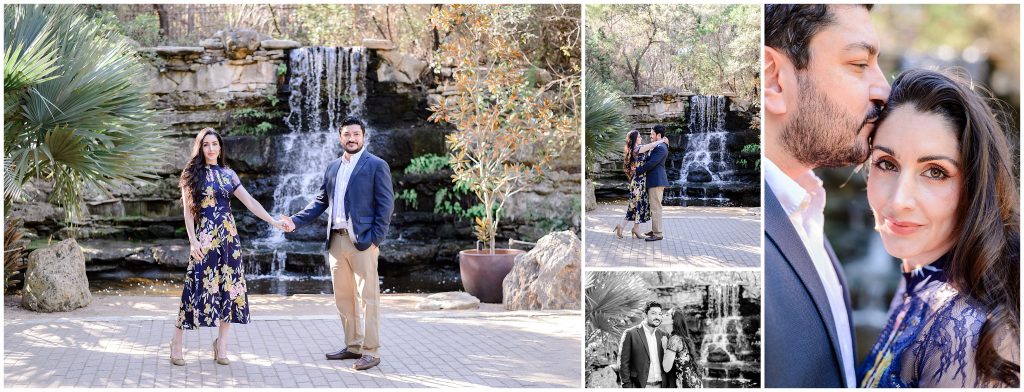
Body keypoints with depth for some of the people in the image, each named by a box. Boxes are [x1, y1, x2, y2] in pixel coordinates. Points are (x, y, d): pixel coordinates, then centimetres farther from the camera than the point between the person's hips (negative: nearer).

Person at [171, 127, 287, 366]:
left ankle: (221, 345, 10)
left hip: (228, 235, 4)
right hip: (205, 236, -4)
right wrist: (193, 241, -11)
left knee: (230, 287, 1)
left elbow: (249, 202, 10)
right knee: (198, 286, -6)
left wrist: (274, 222, 3)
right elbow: (188, 210, -2)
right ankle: (177, 344, 4)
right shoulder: (193, 174, 1)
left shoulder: (228, 174, 11)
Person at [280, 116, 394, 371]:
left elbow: (386, 204, -7)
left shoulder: (376, 165, -3)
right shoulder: (333, 167, 15)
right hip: (337, 241, 7)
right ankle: (353, 346, 20)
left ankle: (371, 352, 0)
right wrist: (296, 221, 5)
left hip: (362, 241, -6)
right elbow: (321, 201, 17)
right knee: (343, 297, 11)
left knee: (367, 298, -5)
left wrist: (376, 238, -14)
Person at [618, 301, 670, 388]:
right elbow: (623, 363, -5)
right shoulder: (630, 334, -3)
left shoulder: (663, 336, 11)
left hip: (660, 386, 4)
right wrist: (627, 386, -10)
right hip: (639, 386, -4)